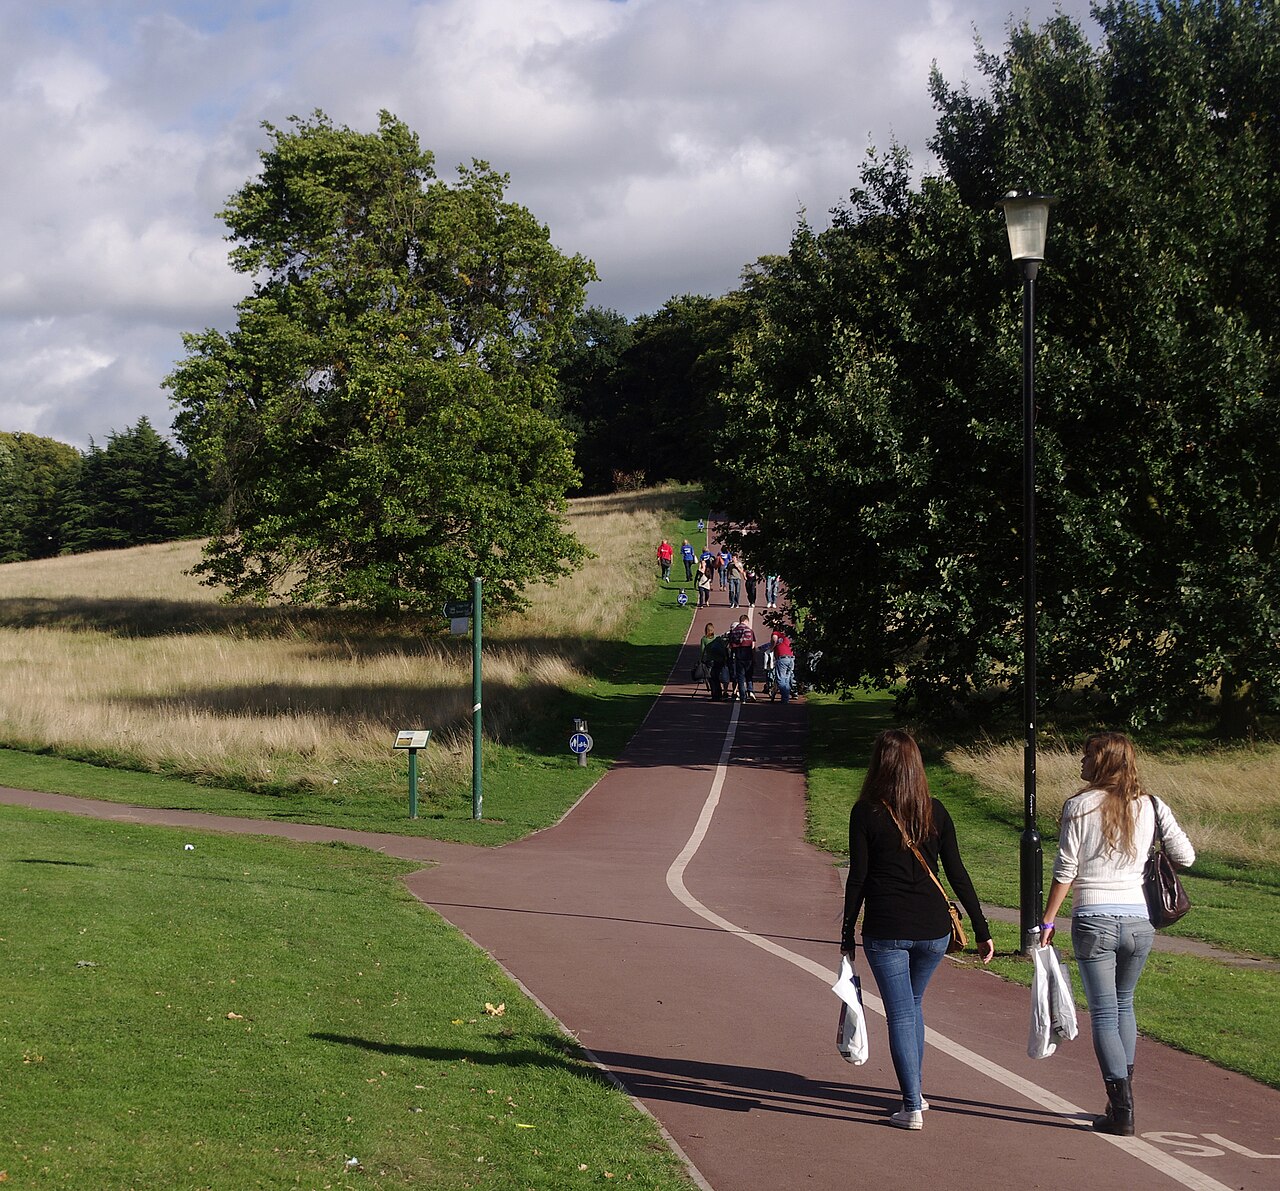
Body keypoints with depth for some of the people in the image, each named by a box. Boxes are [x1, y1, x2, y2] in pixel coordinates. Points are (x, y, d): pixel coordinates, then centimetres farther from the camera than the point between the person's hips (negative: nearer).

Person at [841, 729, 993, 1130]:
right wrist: (982, 930, 7)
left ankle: (912, 1107, 1)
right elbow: (957, 874, 3)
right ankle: (914, 1094, 29)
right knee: (913, 1004, 24)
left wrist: (847, 934, 1)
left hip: (885, 931, -4)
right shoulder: (934, 811, 3)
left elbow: (858, 877, -6)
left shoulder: (866, 812, -5)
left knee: (900, 1014, 3)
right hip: (933, 929, 4)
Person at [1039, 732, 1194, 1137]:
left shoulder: (1080, 806, -6)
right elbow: (1186, 857, 7)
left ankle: (1121, 1110, -3)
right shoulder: (1151, 807, 3)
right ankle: (1123, 1094, 24)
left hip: (1093, 921, -4)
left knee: (1103, 1013, 2)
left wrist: (1047, 921, 2)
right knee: (1124, 1006, 23)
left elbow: (1065, 871, -7)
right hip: (1138, 921, 4)